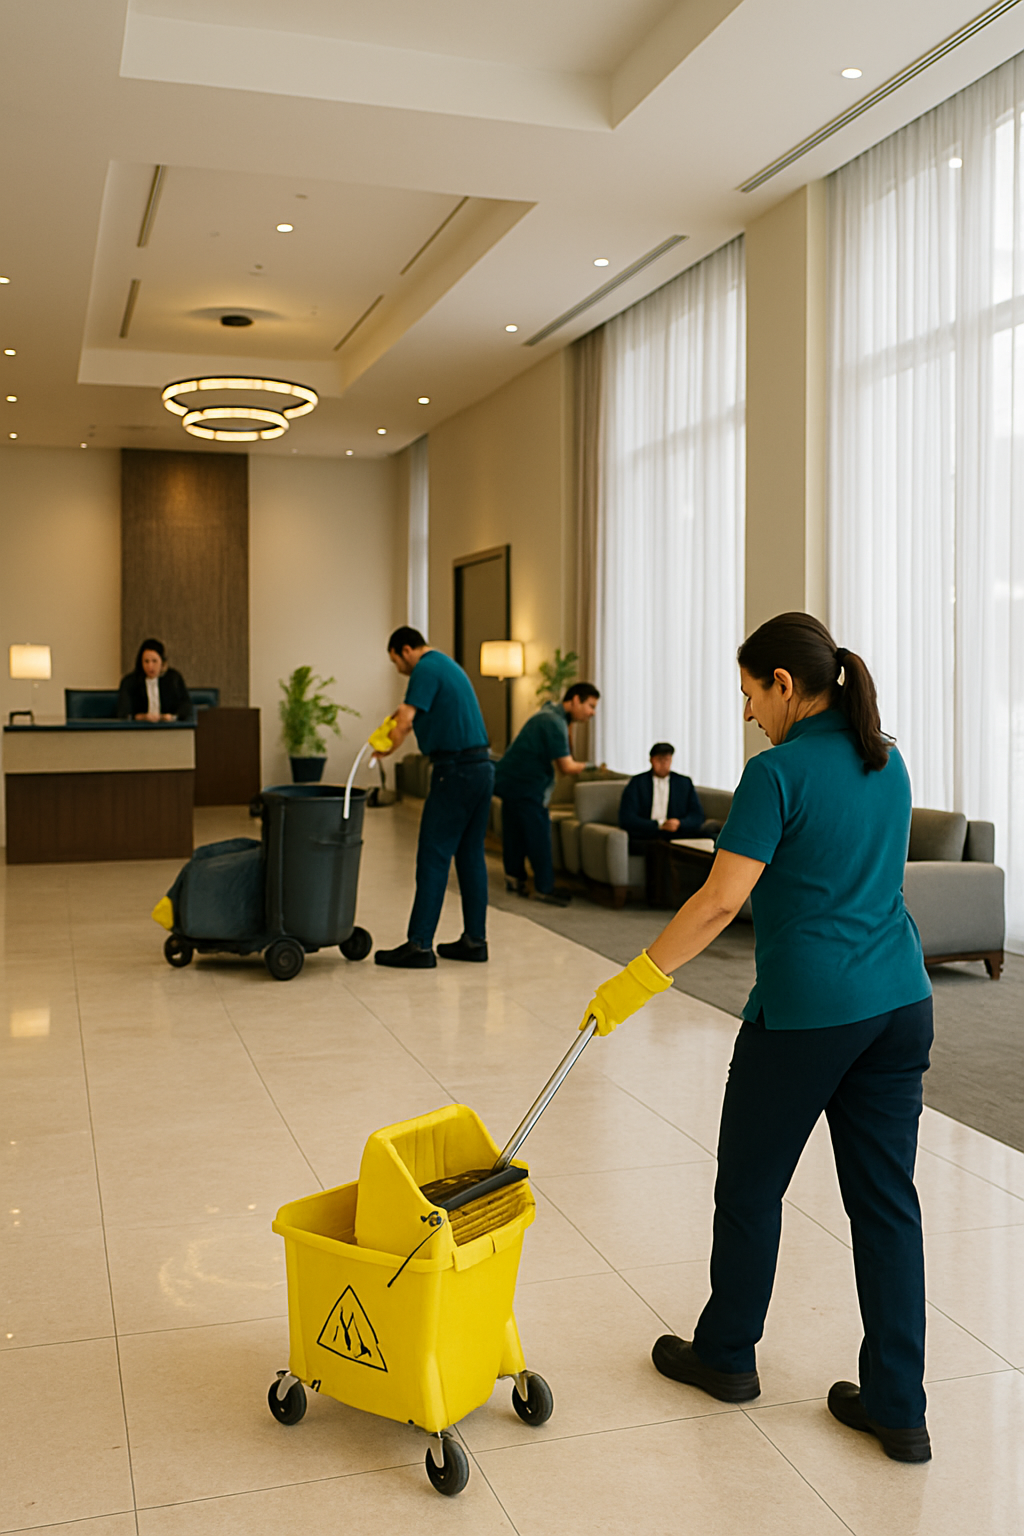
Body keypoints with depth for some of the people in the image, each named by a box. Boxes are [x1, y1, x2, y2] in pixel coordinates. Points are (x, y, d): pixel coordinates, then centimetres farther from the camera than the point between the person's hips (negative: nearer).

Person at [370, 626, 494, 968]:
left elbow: (406, 720, -16)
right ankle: (475, 940, 15)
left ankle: (419, 945, -6)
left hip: (456, 770, -9)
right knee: (471, 855, 12)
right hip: (482, 766, 9)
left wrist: (386, 748, 0)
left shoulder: (426, 669, -8)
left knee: (433, 857, -6)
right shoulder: (449, 666, 22)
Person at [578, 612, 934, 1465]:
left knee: (750, 1185, 13)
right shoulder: (888, 761, 8)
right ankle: (898, 1408, 15)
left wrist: (638, 980, -13)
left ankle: (726, 1354, 31)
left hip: (807, 1009, -7)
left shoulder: (780, 771, -15)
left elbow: (721, 899, -19)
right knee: (886, 1196, 10)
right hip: (901, 1004, 7)